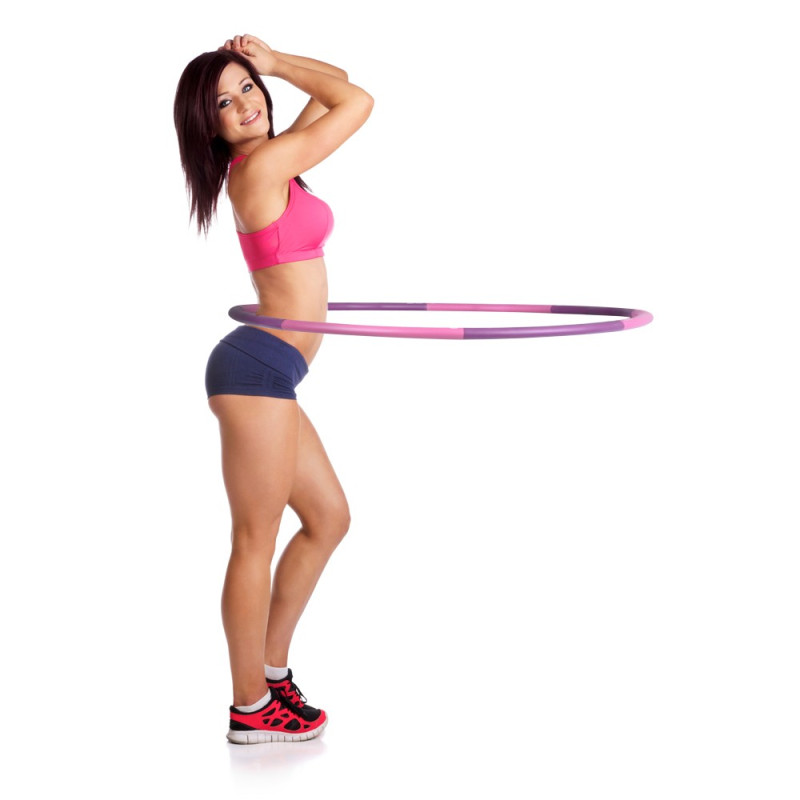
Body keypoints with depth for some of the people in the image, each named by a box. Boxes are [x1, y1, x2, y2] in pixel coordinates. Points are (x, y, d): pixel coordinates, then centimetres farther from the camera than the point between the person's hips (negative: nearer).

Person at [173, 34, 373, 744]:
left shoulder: (274, 162, 14)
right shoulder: (263, 164, -14)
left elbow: (336, 89, 24)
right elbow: (359, 101, -7)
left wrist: (266, 66, 15)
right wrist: (277, 63, 3)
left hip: (268, 374, 10)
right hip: (258, 367, -10)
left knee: (329, 517, 18)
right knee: (256, 542, -2)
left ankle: (271, 667, 26)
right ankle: (251, 709, 10)